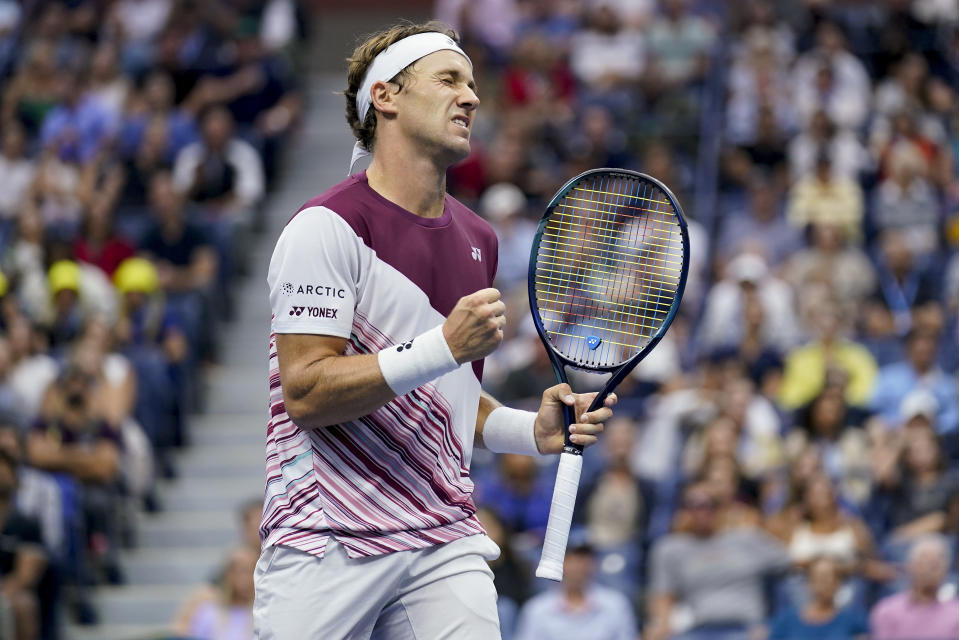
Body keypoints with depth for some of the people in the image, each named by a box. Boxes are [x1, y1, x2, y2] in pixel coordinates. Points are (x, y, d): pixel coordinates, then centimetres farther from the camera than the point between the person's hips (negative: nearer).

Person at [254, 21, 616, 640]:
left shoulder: (478, 239, 16)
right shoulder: (328, 226, -7)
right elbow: (307, 395, -15)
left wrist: (532, 431, 6)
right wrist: (444, 348, -22)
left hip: (447, 544, 6)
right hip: (327, 542, -5)